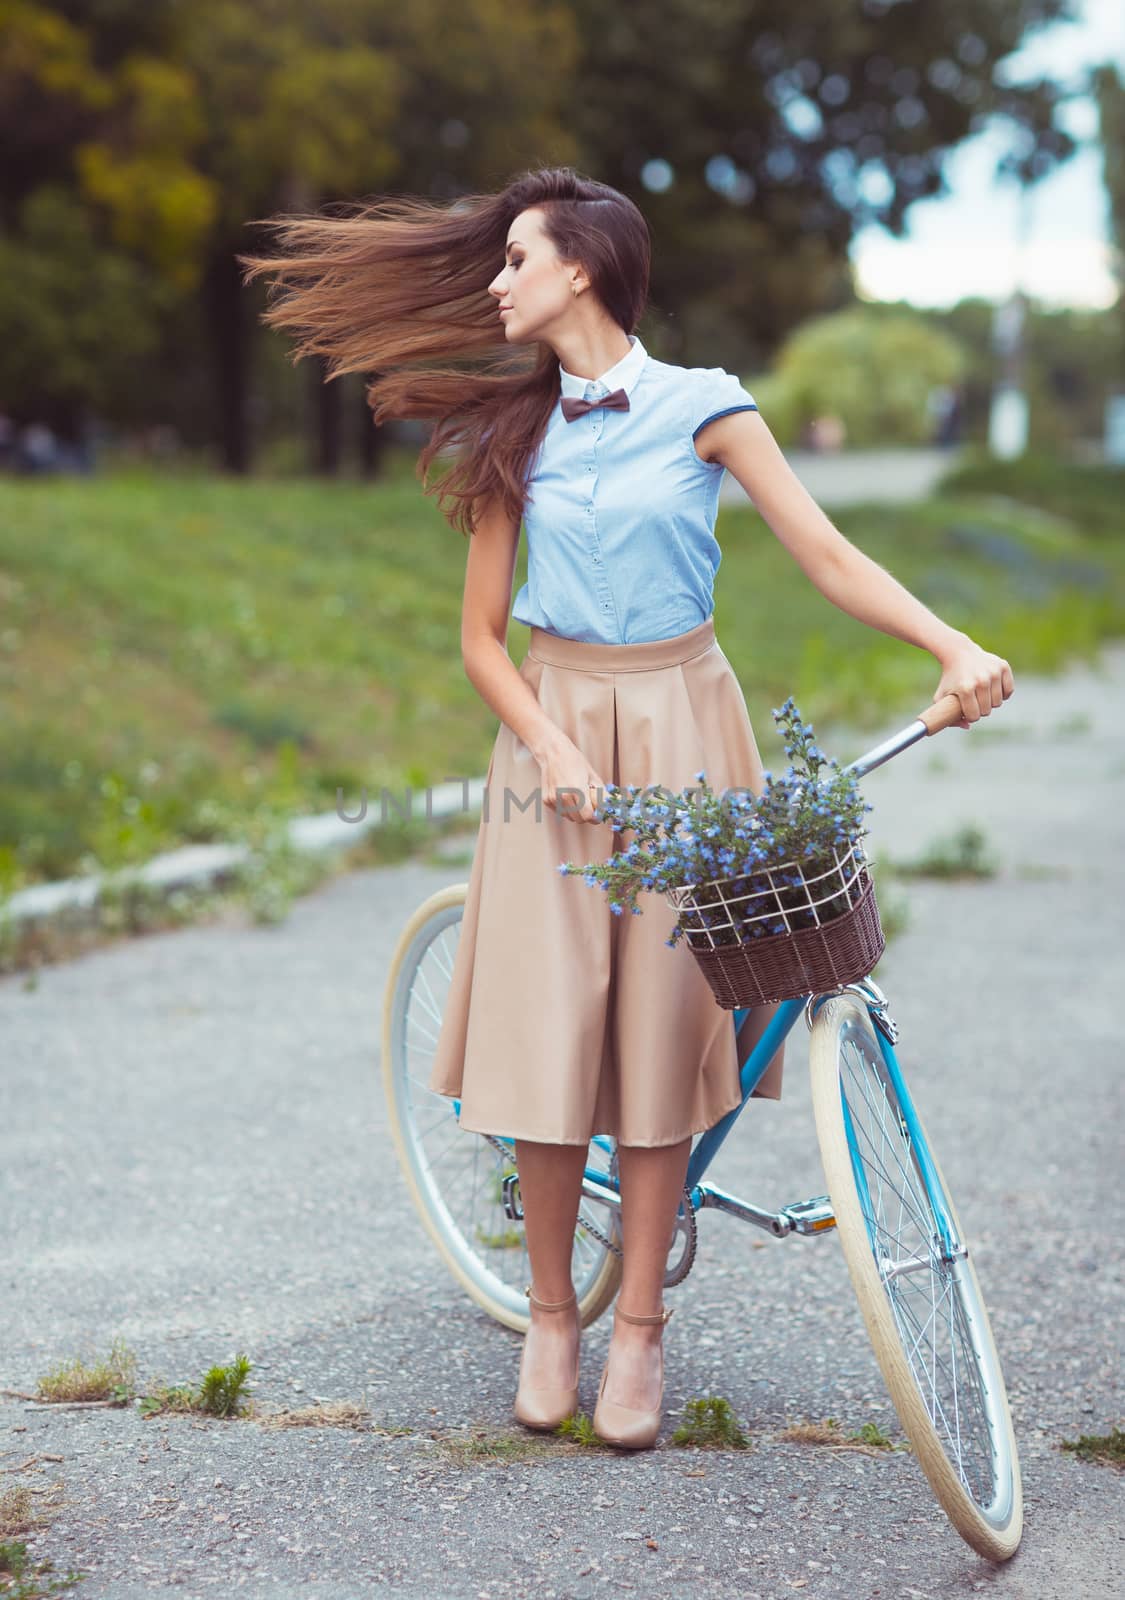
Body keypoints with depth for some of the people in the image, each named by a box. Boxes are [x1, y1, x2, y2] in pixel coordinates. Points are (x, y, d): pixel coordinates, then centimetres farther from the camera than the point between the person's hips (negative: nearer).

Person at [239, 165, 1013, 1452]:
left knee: (660, 1033, -1)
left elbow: (828, 557, -8)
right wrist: (548, 745, -12)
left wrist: (956, 646, -23)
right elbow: (482, 635, 6)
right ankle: (550, 1312, 16)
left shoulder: (702, 407, -1)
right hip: (553, 730, 2)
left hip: (678, 729, -2)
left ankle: (638, 1332, 12)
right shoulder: (515, 430, 6)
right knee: (548, 1039, -2)